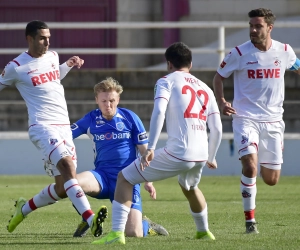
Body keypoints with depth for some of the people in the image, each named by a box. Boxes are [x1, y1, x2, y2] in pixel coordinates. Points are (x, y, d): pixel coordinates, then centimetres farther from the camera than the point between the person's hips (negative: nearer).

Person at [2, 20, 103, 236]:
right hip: (42, 126, -7)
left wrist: (68, 65, 20)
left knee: (62, 188, 4)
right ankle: (91, 219, -43)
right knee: (68, 167, -30)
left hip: (64, 127, 7)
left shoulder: (53, 56, 13)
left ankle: (24, 209, 29)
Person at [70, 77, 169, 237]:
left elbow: (144, 151, 5)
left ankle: (147, 226, 25)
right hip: (103, 176, 2)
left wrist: (148, 181, -1)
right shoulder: (91, 119, 4)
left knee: (134, 234, -17)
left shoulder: (130, 118, 0)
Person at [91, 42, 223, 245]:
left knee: (125, 177, 6)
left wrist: (150, 148, -18)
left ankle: (117, 233, -6)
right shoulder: (205, 88, 20)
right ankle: (204, 231, 50)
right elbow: (217, 129, 18)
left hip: (177, 153, -6)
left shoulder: (167, 81, 6)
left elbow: (159, 112, -12)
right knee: (189, 187, 40)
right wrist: (211, 157, 34)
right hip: (200, 156, 6)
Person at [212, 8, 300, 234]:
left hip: (273, 121, 3)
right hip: (246, 119, -3)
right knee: (250, 166, -25)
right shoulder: (239, 53, -7)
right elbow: (219, 77, 5)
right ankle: (250, 220, -13)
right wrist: (221, 102, -10)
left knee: (271, 180, 7)